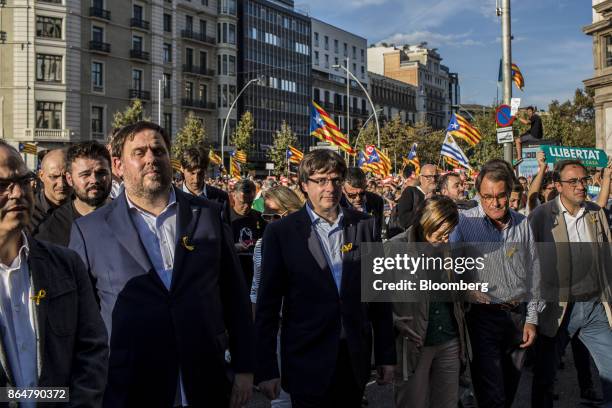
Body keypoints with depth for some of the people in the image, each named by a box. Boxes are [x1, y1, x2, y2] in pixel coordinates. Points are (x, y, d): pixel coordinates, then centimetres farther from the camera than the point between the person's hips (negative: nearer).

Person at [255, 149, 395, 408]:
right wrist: (266, 369, -6)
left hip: (355, 362, 3)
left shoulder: (364, 226, 4)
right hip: (307, 364, -3)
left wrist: (386, 355, 7)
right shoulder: (281, 232, -4)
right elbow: (268, 305, -4)